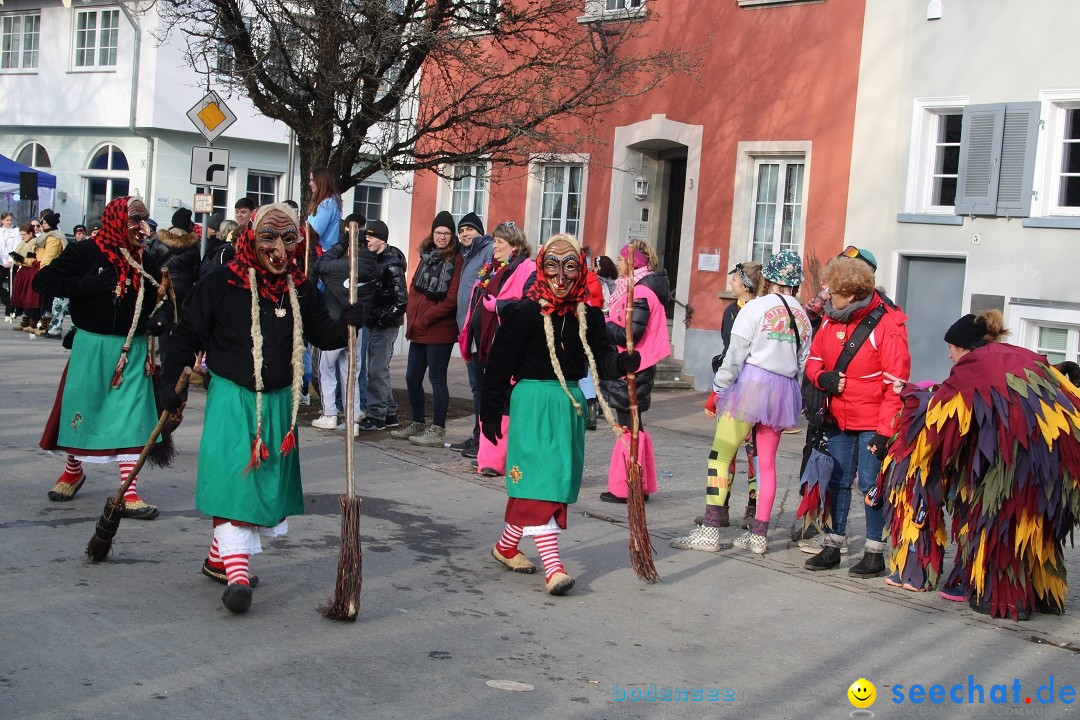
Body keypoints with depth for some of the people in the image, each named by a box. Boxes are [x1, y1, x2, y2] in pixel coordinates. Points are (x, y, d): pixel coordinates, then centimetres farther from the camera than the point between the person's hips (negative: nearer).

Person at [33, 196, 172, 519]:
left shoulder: (146, 261, 6)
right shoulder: (85, 253, -8)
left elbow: (162, 298, 18)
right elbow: (43, 281, -11)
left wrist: (160, 316, -4)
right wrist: (87, 285, -22)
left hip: (133, 350, 3)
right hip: (91, 346, -3)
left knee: (131, 417, -2)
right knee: (81, 408, 10)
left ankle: (129, 491, 2)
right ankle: (73, 470, 37)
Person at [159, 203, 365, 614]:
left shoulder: (301, 290, 3)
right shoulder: (221, 285, -9)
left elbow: (322, 335, 7)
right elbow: (188, 335, -3)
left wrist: (346, 324, -14)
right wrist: (171, 383, -6)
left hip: (278, 401, 5)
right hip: (231, 398, -5)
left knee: (266, 484, 12)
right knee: (233, 481, -14)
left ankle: (219, 558, 29)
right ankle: (236, 574, -16)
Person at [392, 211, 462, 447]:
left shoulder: (456, 261, -9)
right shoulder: (426, 256, 15)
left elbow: (452, 299, -14)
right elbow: (414, 288, 16)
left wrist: (425, 318, -12)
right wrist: (412, 315, 1)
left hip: (439, 331, -8)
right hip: (418, 329, 8)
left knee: (437, 379, -2)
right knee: (412, 377, 13)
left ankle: (437, 430, 5)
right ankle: (418, 423, 27)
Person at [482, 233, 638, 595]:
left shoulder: (588, 314, 4)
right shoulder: (526, 311, -9)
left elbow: (601, 358, 2)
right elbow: (500, 362, -7)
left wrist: (623, 362, -21)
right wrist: (491, 412, -6)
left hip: (571, 403, 6)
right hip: (533, 400, -6)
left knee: (558, 480, 12)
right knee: (539, 480, -9)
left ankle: (506, 546, 30)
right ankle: (552, 566, -12)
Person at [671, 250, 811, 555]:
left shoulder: (755, 307, -6)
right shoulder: (802, 317, 9)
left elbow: (735, 353, -9)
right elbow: (803, 363, 9)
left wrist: (719, 388, -2)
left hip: (751, 382, -6)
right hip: (784, 390, 6)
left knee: (720, 456, -4)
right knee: (767, 463, 11)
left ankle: (709, 530, -9)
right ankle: (759, 535, 14)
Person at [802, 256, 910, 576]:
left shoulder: (887, 324, -16)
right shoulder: (830, 319, 3)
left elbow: (897, 383, -17)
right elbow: (814, 358, 15)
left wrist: (885, 430, -19)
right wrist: (822, 377, -10)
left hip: (873, 423, -6)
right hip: (838, 419, 6)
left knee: (871, 485, -1)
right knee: (837, 481, 12)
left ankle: (875, 553, 11)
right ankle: (832, 545, 22)